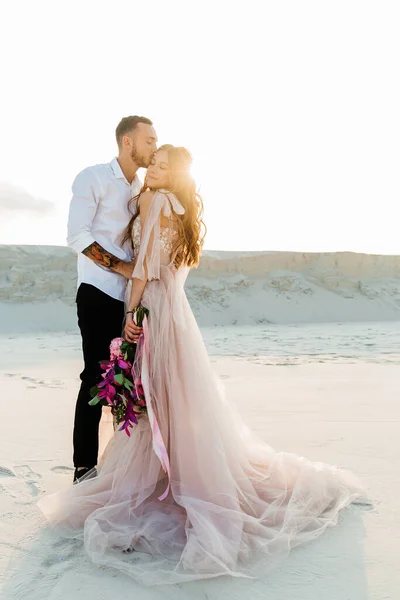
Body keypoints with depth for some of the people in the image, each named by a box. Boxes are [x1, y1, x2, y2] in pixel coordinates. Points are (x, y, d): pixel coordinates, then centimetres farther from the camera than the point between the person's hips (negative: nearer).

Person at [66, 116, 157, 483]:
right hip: (100, 294, -6)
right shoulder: (93, 178, -2)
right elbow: (77, 236, -11)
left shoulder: (143, 189, 17)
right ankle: (85, 467, 6)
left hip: (134, 295, 6)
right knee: (97, 377, -5)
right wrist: (121, 267, -15)